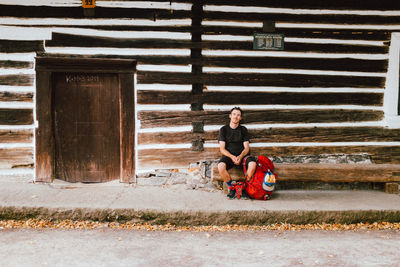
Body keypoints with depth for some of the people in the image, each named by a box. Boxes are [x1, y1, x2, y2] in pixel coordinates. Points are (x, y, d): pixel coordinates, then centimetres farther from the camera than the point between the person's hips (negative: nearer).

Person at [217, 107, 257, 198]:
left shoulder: (243, 129, 9)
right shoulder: (223, 129, 5)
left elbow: (246, 148, 3)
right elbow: (222, 149, -1)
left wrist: (240, 156, -18)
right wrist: (232, 157, -20)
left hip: (242, 155, 1)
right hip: (228, 155, -1)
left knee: (253, 164, -32)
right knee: (221, 166, -35)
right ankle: (231, 188, -11)